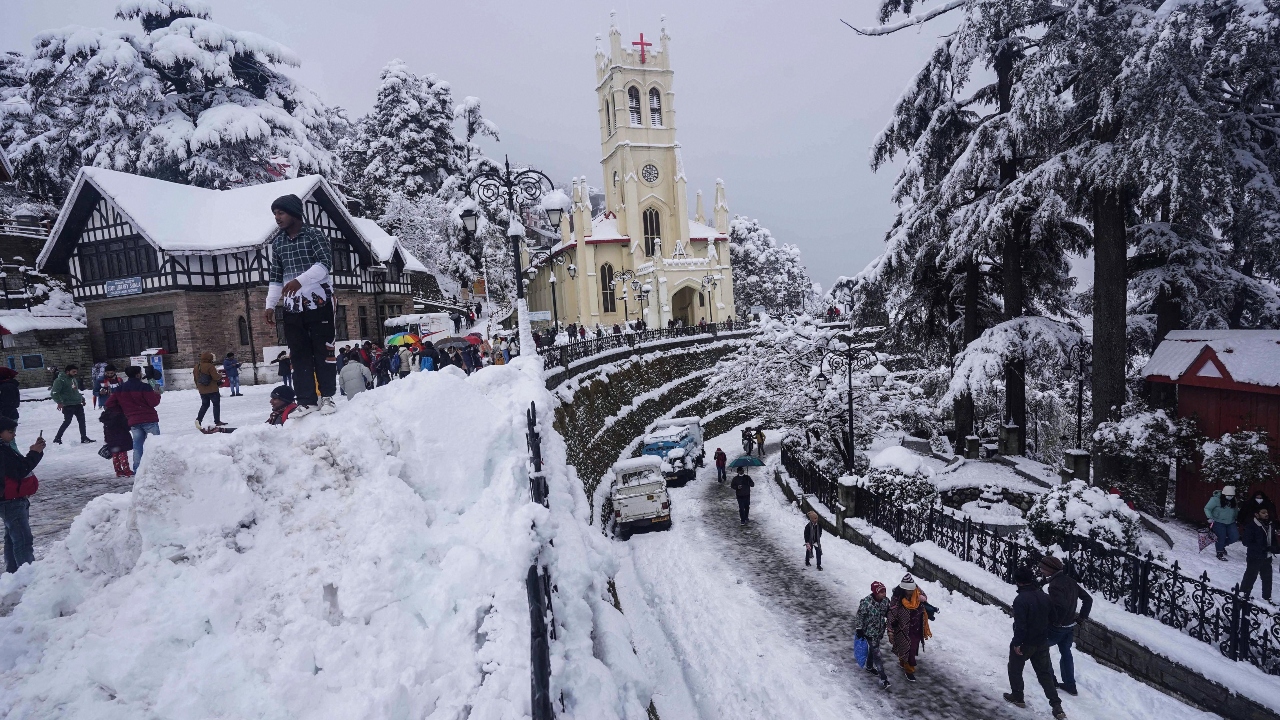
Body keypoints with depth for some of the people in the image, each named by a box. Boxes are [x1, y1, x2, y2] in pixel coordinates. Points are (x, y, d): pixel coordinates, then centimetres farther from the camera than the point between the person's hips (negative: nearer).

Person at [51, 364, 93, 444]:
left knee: (82, 421, 9)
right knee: (67, 422, -6)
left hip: (78, 404, 8)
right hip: (68, 405, -8)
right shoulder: (60, 380, -11)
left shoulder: (73, 379, 16)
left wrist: (82, 398, 19)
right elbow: (54, 393, -15)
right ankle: (57, 439, 7)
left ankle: (84, 438, 16)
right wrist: (59, 402, -23)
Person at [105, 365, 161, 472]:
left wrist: (123, 409, 21)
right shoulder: (144, 387, -10)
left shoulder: (120, 389, 9)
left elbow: (109, 404, 9)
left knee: (137, 445, 11)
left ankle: (137, 469, 10)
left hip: (133, 421, 5)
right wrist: (157, 394, 9)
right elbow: (153, 402, -12)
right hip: (149, 419, -5)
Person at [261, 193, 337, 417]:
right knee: (298, 353, 3)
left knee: (323, 350, -1)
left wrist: (299, 280, -29)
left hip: (319, 301, -5)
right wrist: (270, 305, 9)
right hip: (292, 305, 5)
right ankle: (307, 400, 7)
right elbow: (275, 276, 17)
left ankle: (327, 396, 9)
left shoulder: (314, 235, -3)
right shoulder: (277, 242, 14)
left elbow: (325, 264, -16)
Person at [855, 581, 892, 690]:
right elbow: (860, 616, -18)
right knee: (876, 653, -5)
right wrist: (859, 629, -14)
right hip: (869, 632, -6)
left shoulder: (886, 600, -12)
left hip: (880, 631, 6)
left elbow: (887, 613, 6)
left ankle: (869, 667, 48)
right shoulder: (866, 603, -29)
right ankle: (883, 679, 2)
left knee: (873, 649, 26)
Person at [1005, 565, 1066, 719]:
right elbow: (1050, 618, 8)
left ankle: (1017, 697, 27)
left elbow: (1020, 625, -26)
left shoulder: (1020, 600, -26)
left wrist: (1017, 643, -15)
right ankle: (1056, 705, 12)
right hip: (1042, 642, 6)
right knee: (1044, 673, 16)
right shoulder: (1044, 596, -3)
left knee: (1015, 669, 16)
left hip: (1025, 643, -6)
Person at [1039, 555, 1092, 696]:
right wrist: (1082, 617, 10)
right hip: (1070, 626, 8)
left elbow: (1061, 606, -36)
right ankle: (1070, 685, 27)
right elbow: (1088, 599, 9)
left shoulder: (1055, 585, -25)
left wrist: (1056, 622, -20)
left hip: (1056, 628, -8)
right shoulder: (1070, 581, 2)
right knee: (1066, 652, 20)